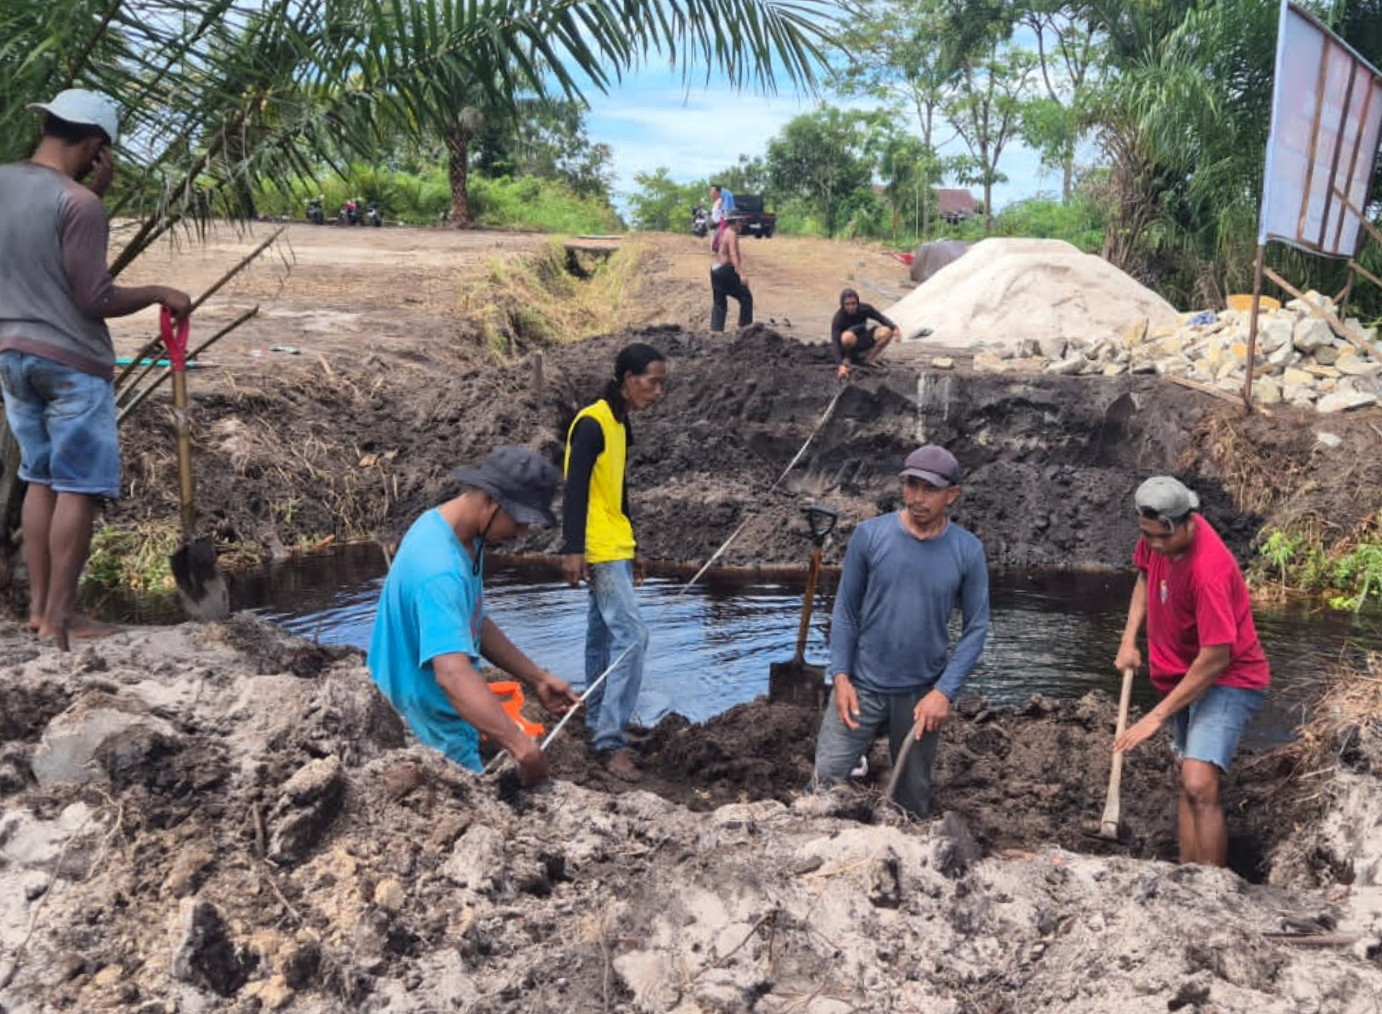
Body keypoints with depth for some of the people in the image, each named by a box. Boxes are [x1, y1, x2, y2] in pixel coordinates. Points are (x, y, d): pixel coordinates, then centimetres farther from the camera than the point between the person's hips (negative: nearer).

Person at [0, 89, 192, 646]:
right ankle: (61, 615, 3)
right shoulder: (77, 203, -18)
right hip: (72, 362, -8)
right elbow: (96, 299, -19)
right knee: (77, 487, -1)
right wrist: (160, 294, -4)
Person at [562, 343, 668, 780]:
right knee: (631, 635, -12)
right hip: (598, 550, -10)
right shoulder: (591, 423, -15)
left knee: (603, 636, 14)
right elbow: (575, 489, -20)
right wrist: (573, 549, -25)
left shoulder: (620, 424, 13)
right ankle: (611, 739, -9)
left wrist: (631, 545, 23)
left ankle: (598, 725, 22)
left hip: (615, 549, 10)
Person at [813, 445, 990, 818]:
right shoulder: (870, 535, -9)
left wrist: (944, 692, -13)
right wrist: (840, 676, -10)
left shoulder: (968, 551, -8)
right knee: (827, 778, -2)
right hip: (862, 684, -1)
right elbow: (846, 610, -2)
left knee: (914, 797, 15)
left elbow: (976, 628, -4)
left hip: (922, 692, 1)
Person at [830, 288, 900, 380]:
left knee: (887, 332, -20)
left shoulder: (864, 309, -18)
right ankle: (847, 358, -9)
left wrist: (894, 328, -25)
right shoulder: (838, 319, -28)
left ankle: (868, 360, -9)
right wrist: (840, 365, -49)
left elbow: (881, 318, -5)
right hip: (849, 345, -4)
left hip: (862, 341, 4)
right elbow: (835, 342, -35)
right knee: (848, 336, -39)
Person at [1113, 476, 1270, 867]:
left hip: (1228, 679, -9)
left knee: (1199, 787, -24)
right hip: (1185, 677, 9)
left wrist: (1156, 716, -25)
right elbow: (1146, 574, 16)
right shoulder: (1158, 538, -8)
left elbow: (1216, 658, -30)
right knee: (1187, 783, 15)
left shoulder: (1208, 568, -31)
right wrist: (1129, 638, 4)